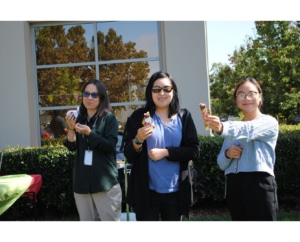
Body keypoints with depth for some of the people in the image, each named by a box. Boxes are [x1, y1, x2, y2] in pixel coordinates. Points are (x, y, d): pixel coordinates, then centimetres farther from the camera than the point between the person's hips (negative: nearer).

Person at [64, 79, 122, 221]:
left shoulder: (109, 118, -5)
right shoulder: (79, 119, 9)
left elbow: (110, 145, -14)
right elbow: (72, 147, 4)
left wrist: (89, 133, -23)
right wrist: (71, 129, -13)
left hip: (104, 180, -5)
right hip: (82, 180, 5)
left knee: (110, 219, 0)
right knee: (85, 220, 15)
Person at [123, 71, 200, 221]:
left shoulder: (184, 117, 2)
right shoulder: (139, 117, -2)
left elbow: (194, 151, -4)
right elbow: (128, 155, -3)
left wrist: (166, 152, -15)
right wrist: (138, 140, -23)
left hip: (175, 191, 2)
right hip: (147, 191, -2)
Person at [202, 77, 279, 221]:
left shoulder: (269, 122, 1)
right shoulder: (234, 128, 18)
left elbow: (247, 131, -22)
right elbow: (221, 163, 17)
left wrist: (221, 127, -41)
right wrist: (227, 154, -6)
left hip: (259, 184, -5)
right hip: (234, 186, 5)